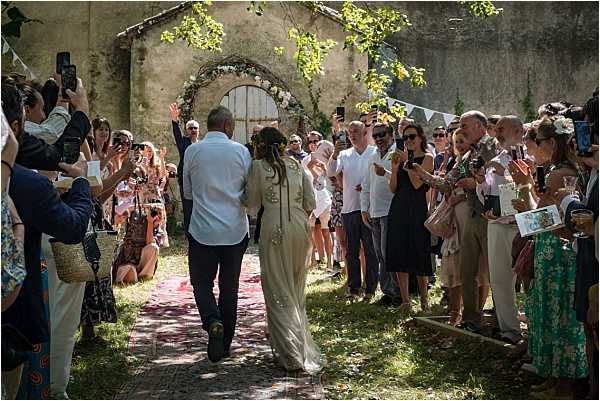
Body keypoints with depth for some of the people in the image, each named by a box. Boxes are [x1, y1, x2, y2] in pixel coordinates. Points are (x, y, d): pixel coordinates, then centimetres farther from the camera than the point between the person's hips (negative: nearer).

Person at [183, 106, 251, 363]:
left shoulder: (193, 151, -3)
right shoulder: (240, 151, -4)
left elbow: (187, 192, 7)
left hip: (203, 230, -1)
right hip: (236, 230, 1)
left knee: (202, 283, 11)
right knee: (229, 287, 12)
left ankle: (213, 322, -17)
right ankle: (225, 345, 19)